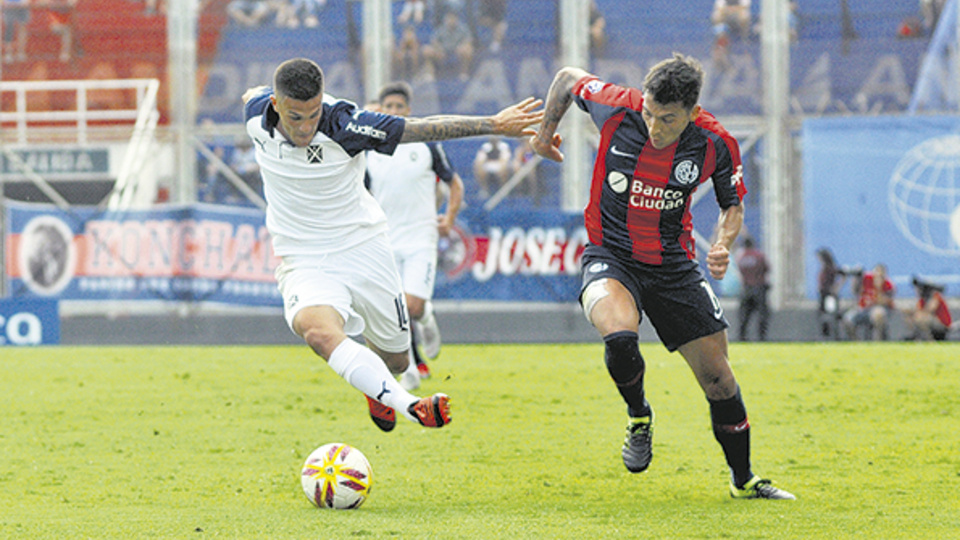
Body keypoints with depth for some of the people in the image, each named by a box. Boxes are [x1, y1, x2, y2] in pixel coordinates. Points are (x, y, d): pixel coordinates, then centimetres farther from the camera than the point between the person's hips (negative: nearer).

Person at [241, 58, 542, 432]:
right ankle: (409, 407, -45)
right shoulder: (256, 113, -14)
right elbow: (252, 94, 12)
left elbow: (428, 128, -17)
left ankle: (377, 390, 53)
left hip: (362, 250, 0)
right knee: (317, 329, -34)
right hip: (303, 261, 0)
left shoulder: (342, 124, -22)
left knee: (395, 360, 13)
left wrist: (495, 125, -19)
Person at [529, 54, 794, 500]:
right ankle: (638, 416, -1)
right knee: (619, 336, -33)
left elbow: (732, 205, 4)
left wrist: (723, 246, -15)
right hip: (610, 256, -2)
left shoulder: (715, 143, -13)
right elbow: (568, 78, 3)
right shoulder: (617, 108, -17)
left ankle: (743, 479, 25)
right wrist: (546, 132, 12)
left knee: (717, 375, 3)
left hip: (673, 264, 2)